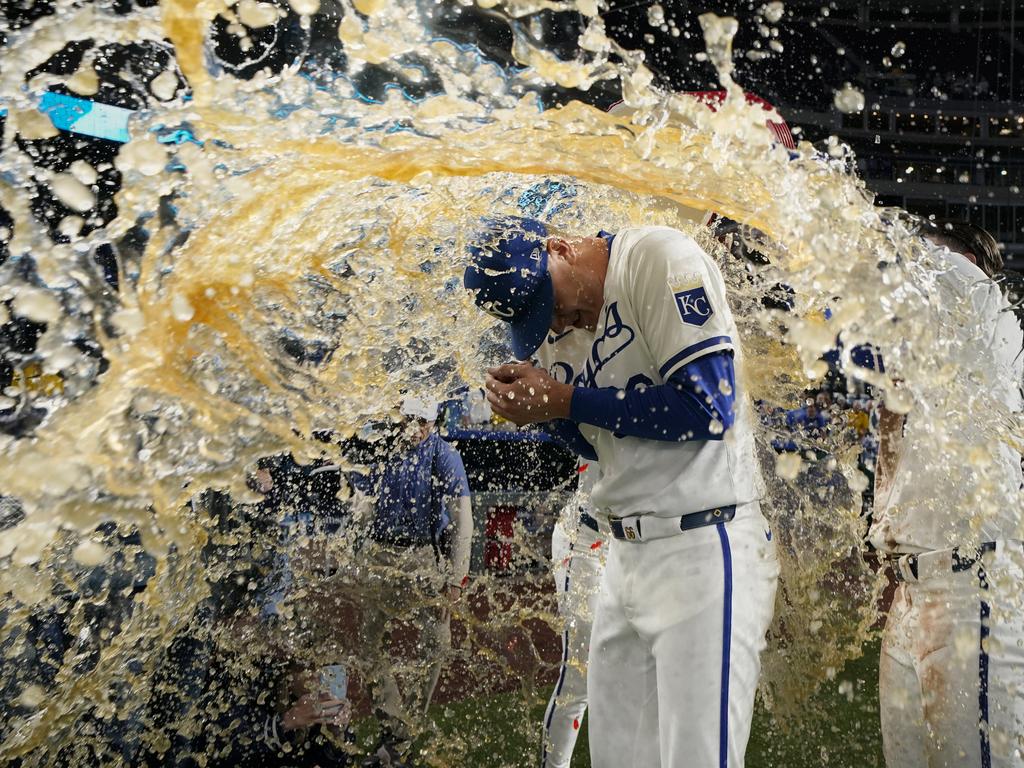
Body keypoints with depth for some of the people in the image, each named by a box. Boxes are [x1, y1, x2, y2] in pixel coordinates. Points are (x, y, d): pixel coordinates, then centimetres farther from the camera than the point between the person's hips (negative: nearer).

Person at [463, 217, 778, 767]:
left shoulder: (659, 259, -12)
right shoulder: (582, 307, 14)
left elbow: (708, 407, -19)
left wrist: (564, 400, -13)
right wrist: (540, 402, -1)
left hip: (702, 551, -8)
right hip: (627, 556, 8)